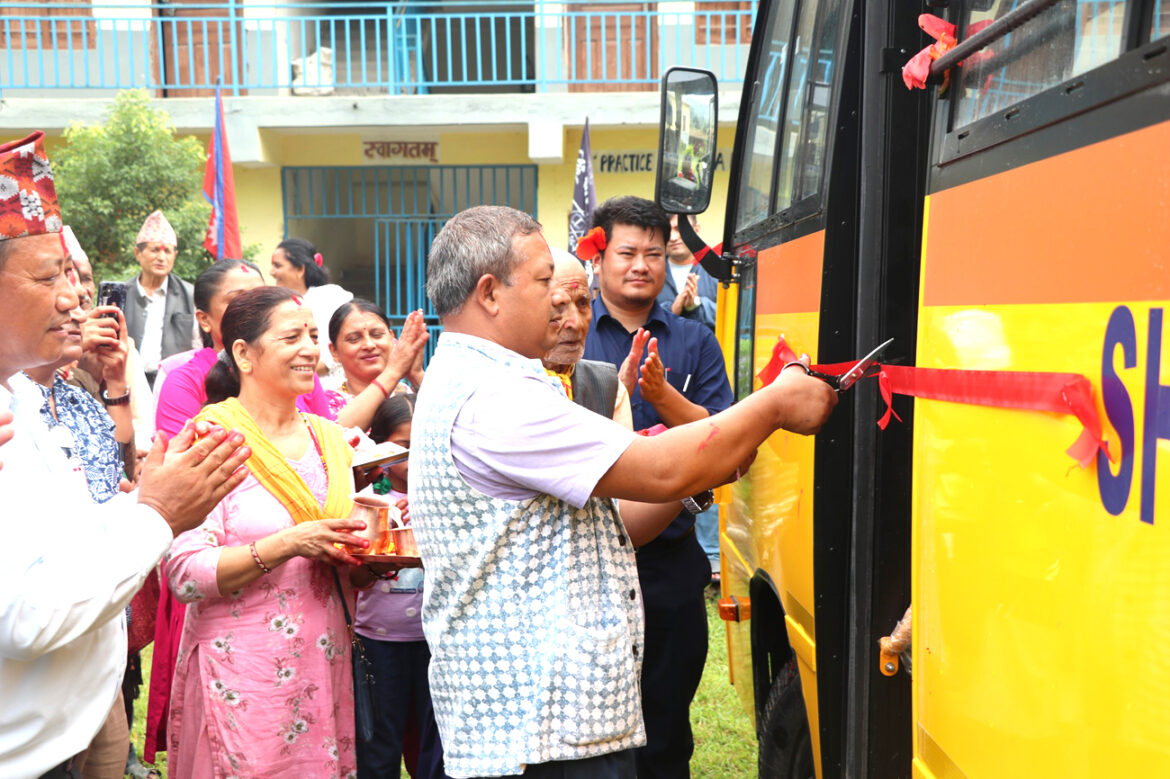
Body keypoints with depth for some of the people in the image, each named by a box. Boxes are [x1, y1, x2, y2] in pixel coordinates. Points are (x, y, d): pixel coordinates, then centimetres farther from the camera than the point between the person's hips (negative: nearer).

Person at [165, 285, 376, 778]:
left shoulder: (331, 440, 10)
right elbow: (184, 575, -16)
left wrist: (366, 562, -1)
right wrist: (286, 545, -23)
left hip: (323, 664, 6)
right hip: (241, 674, -5)